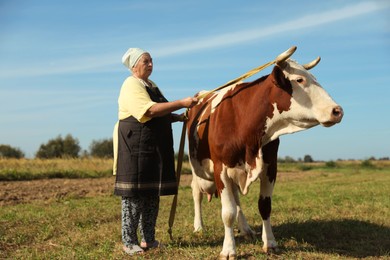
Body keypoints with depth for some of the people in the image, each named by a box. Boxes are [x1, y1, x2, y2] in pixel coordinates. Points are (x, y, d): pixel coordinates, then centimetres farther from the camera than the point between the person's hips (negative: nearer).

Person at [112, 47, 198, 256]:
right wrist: (182, 103, -24)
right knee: (134, 194, -5)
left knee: (152, 193, 10)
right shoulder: (131, 85, -10)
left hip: (154, 148, 9)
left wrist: (180, 117, 12)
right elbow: (150, 110, -23)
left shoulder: (150, 85, 19)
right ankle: (129, 242, 4)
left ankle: (148, 239, 19)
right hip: (135, 146, -9)